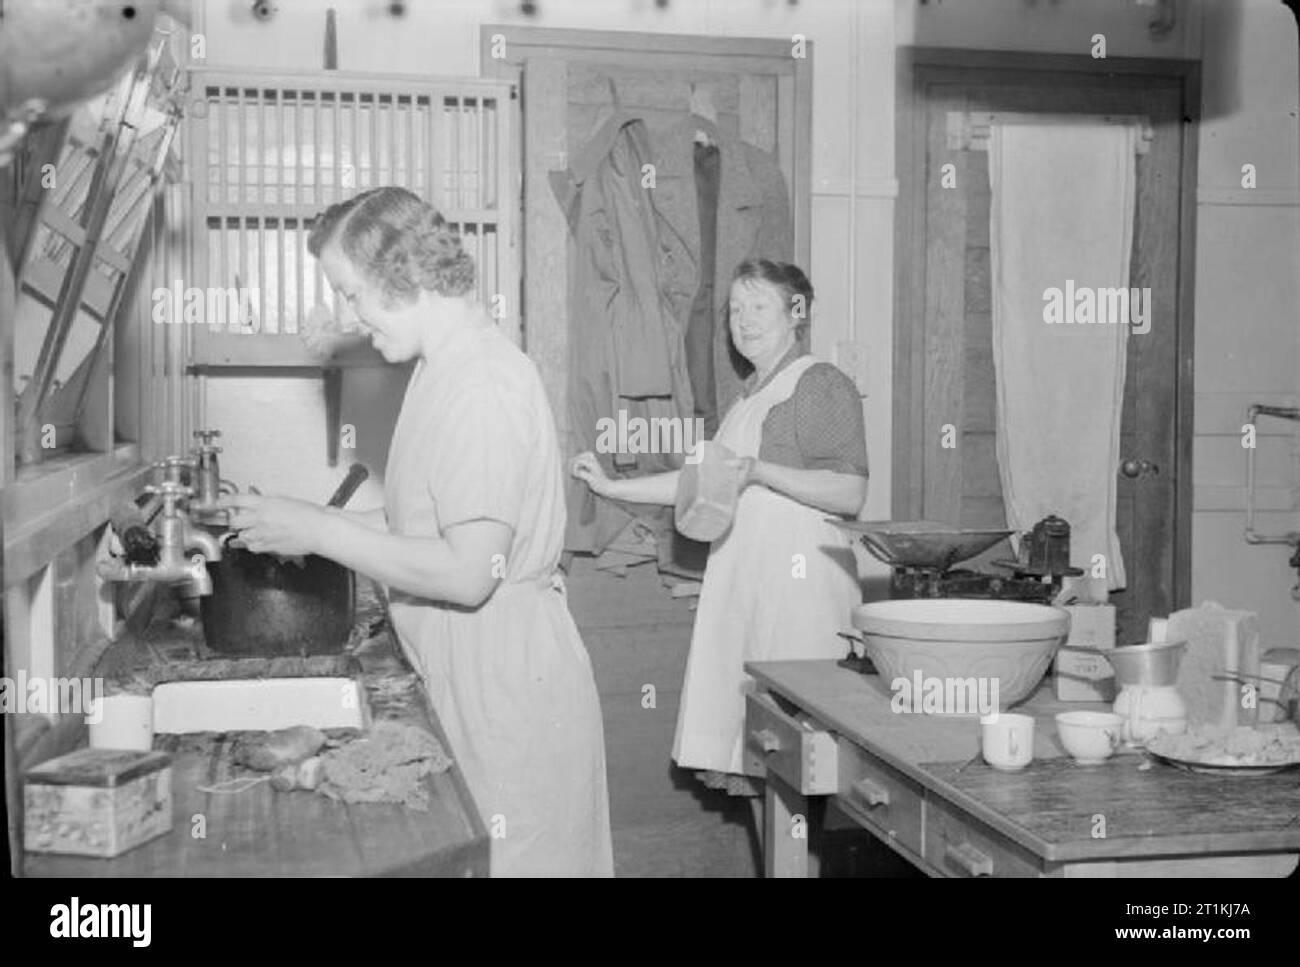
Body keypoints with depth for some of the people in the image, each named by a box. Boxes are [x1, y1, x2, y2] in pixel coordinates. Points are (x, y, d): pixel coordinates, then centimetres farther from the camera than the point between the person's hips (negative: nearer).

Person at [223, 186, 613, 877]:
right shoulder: (447, 367, 12)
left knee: (511, 862, 3)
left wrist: (320, 533, -18)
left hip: (507, 684, -10)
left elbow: (468, 573, -24)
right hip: (467, 681, 10)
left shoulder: (483, 381, -20)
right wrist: (315, 524, 7)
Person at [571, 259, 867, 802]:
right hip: (742, 574, 8)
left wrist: (761, 471, -20)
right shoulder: (752, 394, 20)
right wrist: (611, 487, 22)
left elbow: (850, 495, -13)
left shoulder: (823, 386, -6)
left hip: (801, 577, -8)